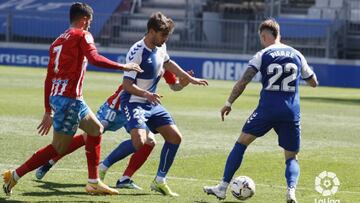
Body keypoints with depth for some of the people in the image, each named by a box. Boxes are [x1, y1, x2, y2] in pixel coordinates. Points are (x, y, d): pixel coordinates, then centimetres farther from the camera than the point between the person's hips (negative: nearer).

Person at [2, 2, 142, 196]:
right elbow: (94, 59, -22)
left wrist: (48, 111, 23)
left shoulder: (58, 41, 19)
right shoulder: (82, 35, -3)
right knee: (58, 147, -4)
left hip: (56, 96, 9)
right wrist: (123, 67, -13)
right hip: (70, 98, -9)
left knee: (95, 129, 19)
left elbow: (49, 78, 20)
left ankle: (93, 182, 18)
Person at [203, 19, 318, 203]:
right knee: (292, 158, 13)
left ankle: (223, 187, 10)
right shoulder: (296, 55, 11)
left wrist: (229, 103, 2)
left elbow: (243, 81, -6)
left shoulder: (262, 55, 2)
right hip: (292, 112, 2)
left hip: (267, 109, -2)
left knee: (241, 143, 13)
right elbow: (313, 83, 20)